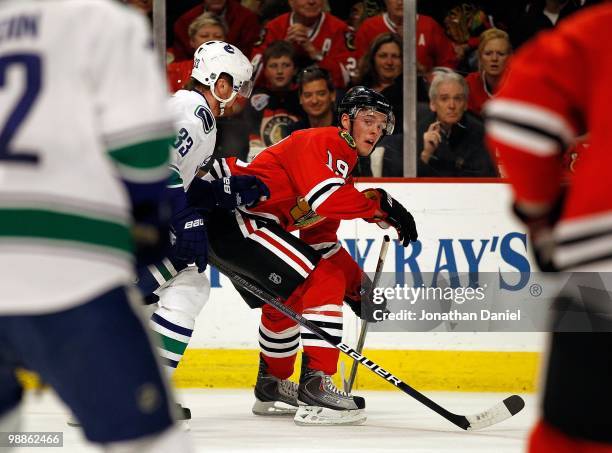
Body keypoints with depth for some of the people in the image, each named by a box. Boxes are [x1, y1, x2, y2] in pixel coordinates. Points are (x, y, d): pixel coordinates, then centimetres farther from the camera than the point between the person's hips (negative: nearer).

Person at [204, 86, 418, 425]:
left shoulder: (341, 164, 21)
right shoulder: (320, 143, -10)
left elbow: (321, 238, 21)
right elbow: (321, 197, -29)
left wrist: (357, 285, 13)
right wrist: (381, 204, -25)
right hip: (236, 216, -11)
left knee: (286, 300, 29)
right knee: (322, 281, -19)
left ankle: (272, 386, 47)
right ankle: (315, 385, -24)